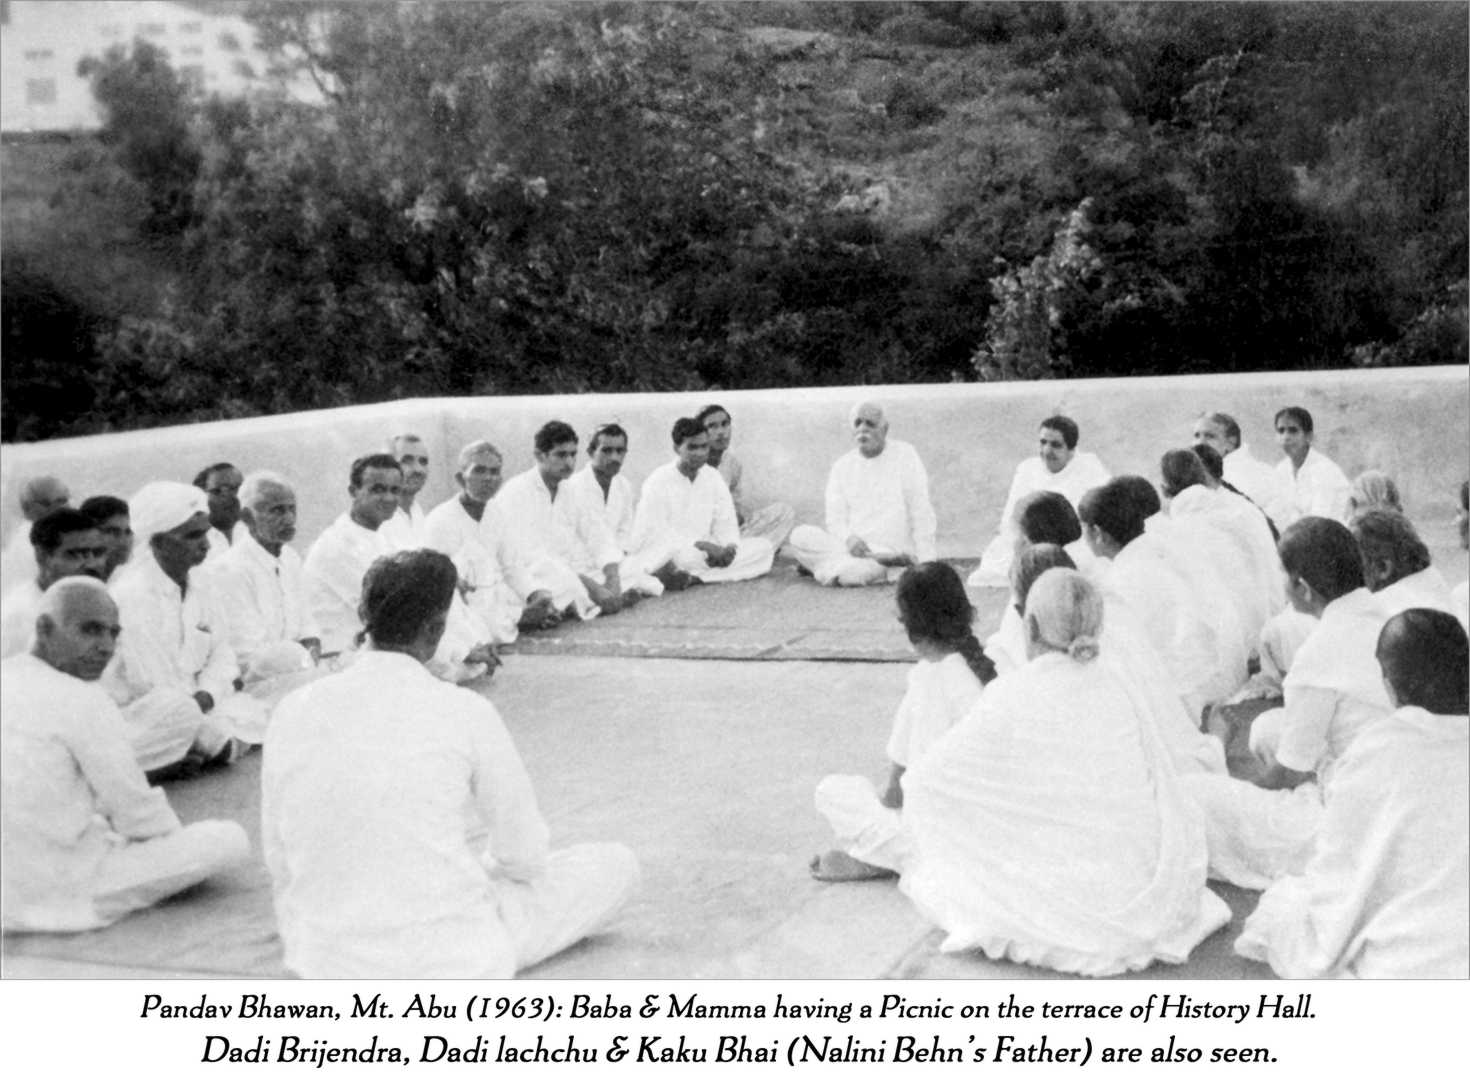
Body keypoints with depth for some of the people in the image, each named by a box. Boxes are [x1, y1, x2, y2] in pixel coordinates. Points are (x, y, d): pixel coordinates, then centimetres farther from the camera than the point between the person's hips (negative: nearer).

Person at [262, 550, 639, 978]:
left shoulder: (293, 711, -6)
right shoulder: (464, 712, -18)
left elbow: (279, 858, 3)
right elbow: (524, 854, -7)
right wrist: (485, 864, 16)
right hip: (447, 965, -5)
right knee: (616, 863, 9)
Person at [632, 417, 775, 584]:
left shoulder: (713, 478, 7)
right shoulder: (658, 481, -11)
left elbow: (725, 523, 5)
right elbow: (655, 534, -17)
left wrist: (730, 547, -19)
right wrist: (702, 545, -25)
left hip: (705, 550, 7)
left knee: (764, 547, -11)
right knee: (688, 557, -43)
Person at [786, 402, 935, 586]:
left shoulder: (904, 455, 1)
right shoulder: (842, 466, 11)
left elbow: (922, 514, -3)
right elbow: (835, 518, 5)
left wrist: (926, 564, -12)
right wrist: (848, 538, -19)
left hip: (889, 552, -4)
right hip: (853, 548, 4)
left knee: (849, 574, -35)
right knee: (798, 535, -19)